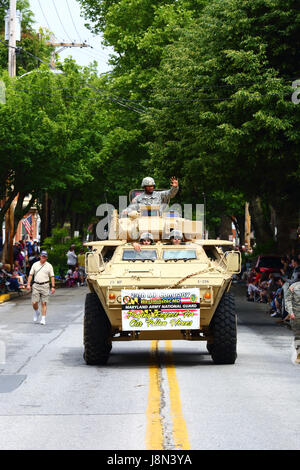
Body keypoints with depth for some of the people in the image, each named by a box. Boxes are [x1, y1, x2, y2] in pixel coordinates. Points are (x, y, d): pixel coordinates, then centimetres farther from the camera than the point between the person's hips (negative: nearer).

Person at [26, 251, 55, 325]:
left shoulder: (49, 266, 5)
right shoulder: (35, 264, 7)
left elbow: (52, 277, 4)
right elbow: (30, 275, 9)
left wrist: (53, 286, -4)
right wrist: (28, 284, -1)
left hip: (45, 286, -1)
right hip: (36, 285, 1)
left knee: (44, 303, -3)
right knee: (34, 302, -3)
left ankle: (43, 319, 3)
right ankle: (37, 312, 27)